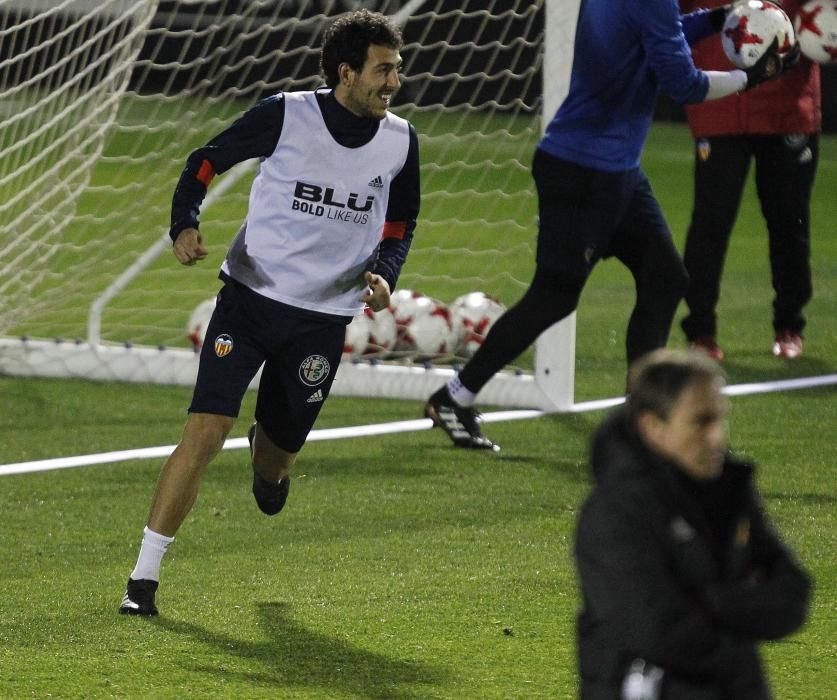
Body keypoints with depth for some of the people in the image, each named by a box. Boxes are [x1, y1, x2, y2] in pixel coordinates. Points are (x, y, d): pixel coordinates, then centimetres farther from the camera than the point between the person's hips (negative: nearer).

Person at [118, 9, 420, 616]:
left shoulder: (400, 141, -1)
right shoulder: (286, 115, -11)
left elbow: (401, 223, 15)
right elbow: (206, 162, 0)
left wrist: (383, 274, -4)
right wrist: (185, 225, -16)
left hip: (324, 317, 3)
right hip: (250, 296, -3)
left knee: (277, 463, 11)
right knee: (205, 431, -18)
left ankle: (269, 456, 54)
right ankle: (144, 577, -12)